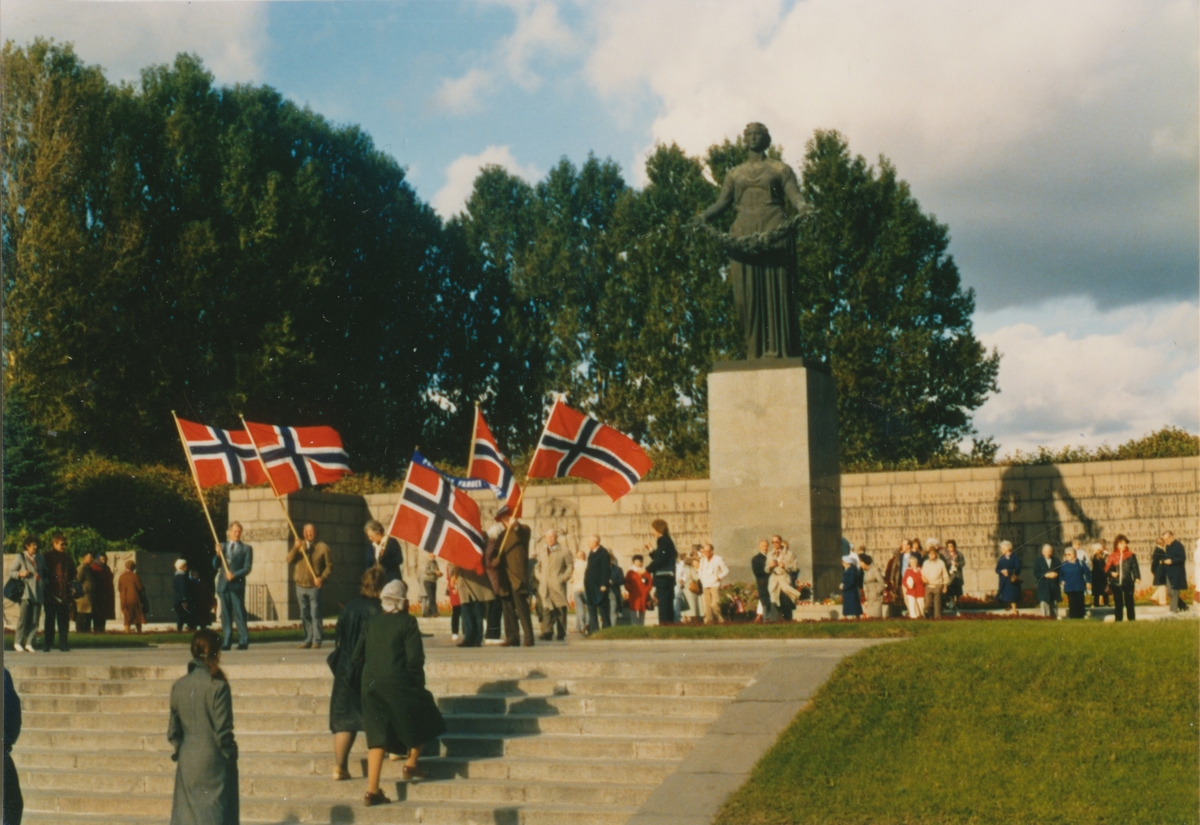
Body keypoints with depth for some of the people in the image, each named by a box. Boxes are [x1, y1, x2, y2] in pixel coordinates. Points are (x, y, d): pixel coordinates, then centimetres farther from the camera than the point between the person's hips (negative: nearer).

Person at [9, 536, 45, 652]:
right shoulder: (20, 557, 6)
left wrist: (44, 583, 8)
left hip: (38, 593, 4)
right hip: (26, 592, -4)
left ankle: (29, 643, 4)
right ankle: (18, 642, -1)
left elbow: (45, 573, 25)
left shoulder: (40, 558, 18)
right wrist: (20, 574, -12)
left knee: (35, 619, 0)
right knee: (24, 617, -9)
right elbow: (10, 572, 6)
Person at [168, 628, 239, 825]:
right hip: (213, 762, -5)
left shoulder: (178, 685, 1)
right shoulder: (217, 686, -14)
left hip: (187, 762, 5)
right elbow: (223, 729, -13)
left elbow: (173, 729, 7)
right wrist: (230, 755, -1)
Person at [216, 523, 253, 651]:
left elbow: (247, 568, -1)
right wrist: (218, 554, -4)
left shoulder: (246, 549, 8)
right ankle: (227, 641, 5)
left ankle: (243, 641, -5)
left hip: (237, 584, -3)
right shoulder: (223, 546, 18)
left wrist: (234, 575, -14)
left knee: (239, 613, -7)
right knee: (225, 614, 3)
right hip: (223, 584, 3)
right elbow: (215, 566, 13)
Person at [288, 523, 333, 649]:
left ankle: (316, 640, -2)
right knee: (305, 615, 7)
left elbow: (329, 566, 1)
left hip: (315, 586, -4)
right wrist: (296, 548, -16)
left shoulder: (323, 547, 2)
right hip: (300, 586, 4)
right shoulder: (299, 545, 14)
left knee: (315, 614, -6)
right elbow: (289, 560, -1)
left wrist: (322, 578, -13)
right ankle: (308, 639, 12)